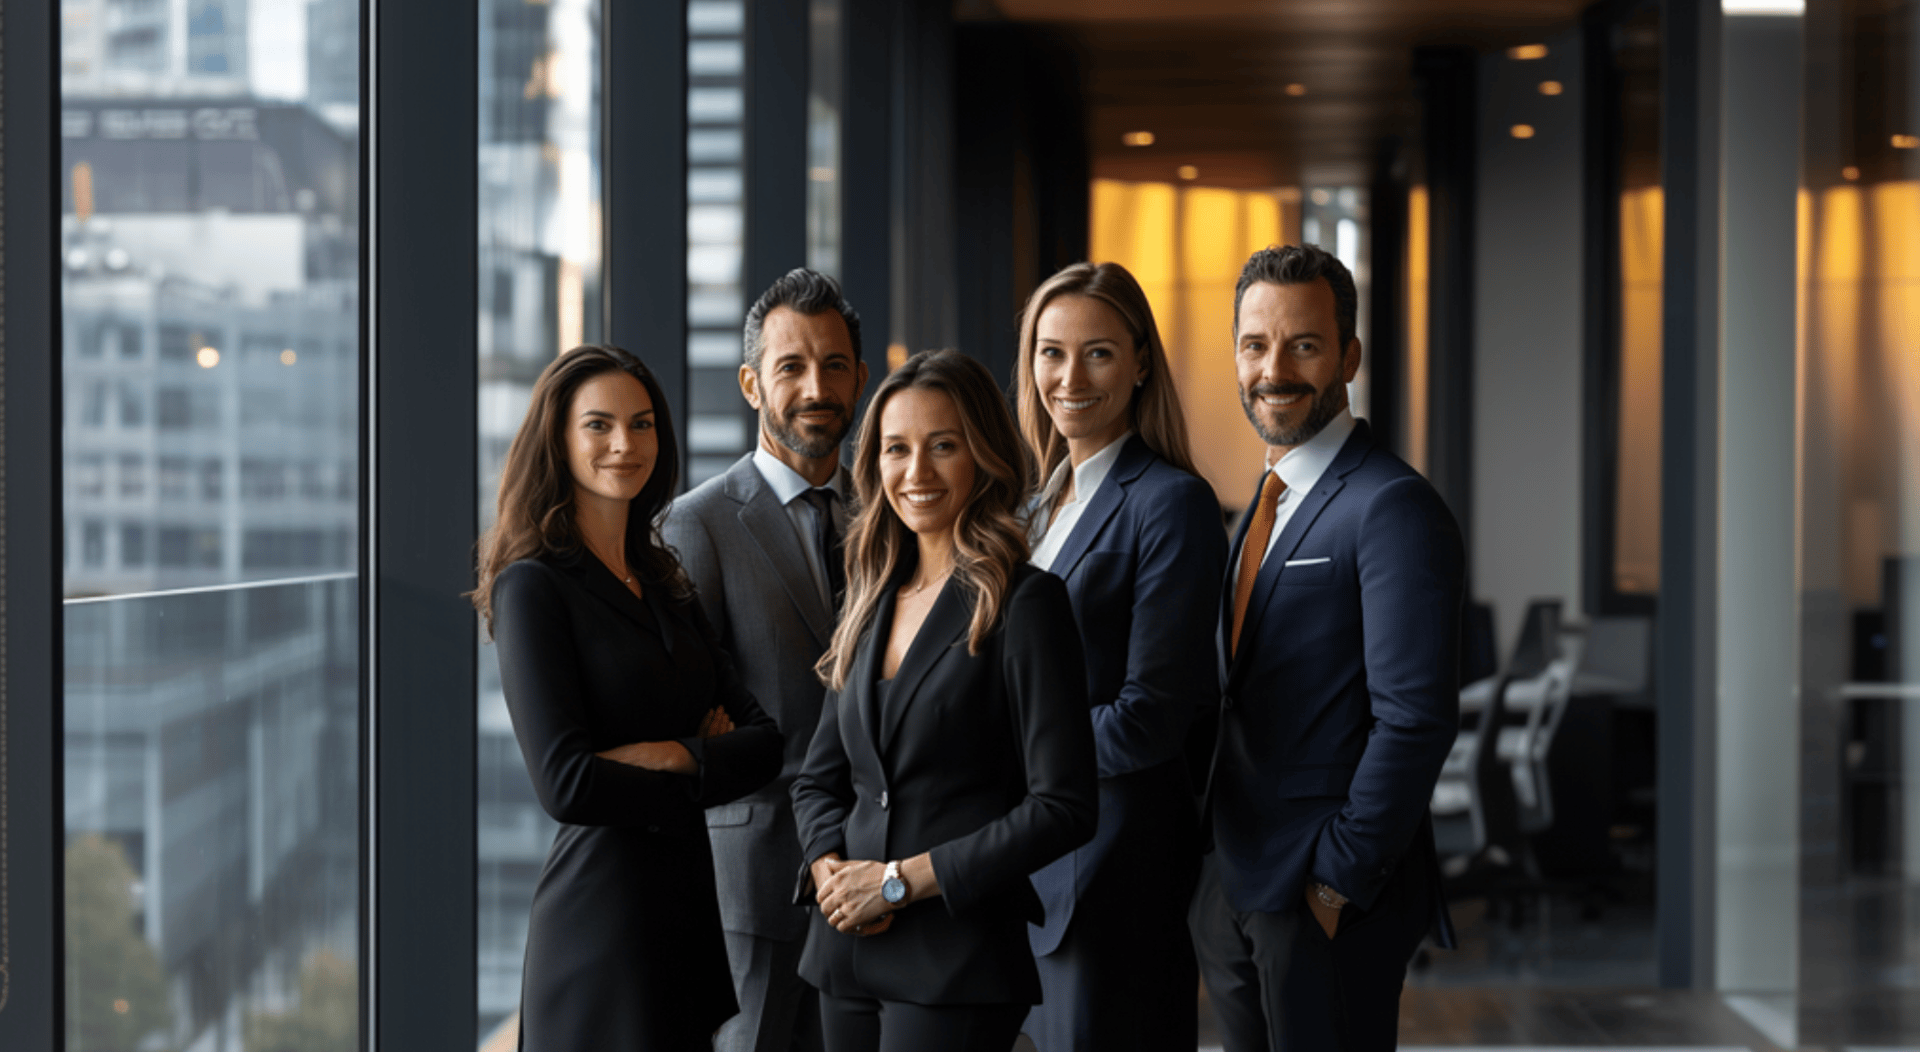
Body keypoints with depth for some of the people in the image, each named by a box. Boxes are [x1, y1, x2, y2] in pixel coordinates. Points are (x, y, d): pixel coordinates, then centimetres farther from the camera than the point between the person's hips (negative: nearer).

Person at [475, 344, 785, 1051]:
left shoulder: (662, 581, 13)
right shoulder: (534, 586, -9)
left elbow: (766, 738, 6)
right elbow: (565, 785, -18)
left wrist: (676, 756, -14)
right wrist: (707, 770, -6)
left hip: (686, 906, 7)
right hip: (601, 917, -7)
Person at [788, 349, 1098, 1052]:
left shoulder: (1024, 604, -8)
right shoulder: (874, 601, 13)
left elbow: (1063, 807, -13)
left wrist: (901, 879, -13)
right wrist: (829, 866, -3)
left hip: (960, 958, -6)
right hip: (847, 954, 6)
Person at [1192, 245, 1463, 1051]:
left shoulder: (1393, 509, -13)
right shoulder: (1268, 501, 16)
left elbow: (1415, 720, -19)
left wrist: (1338, 881, -17)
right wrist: (1215, 862, 9)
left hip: (1329, 901, -8)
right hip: (1233, 887, 8)